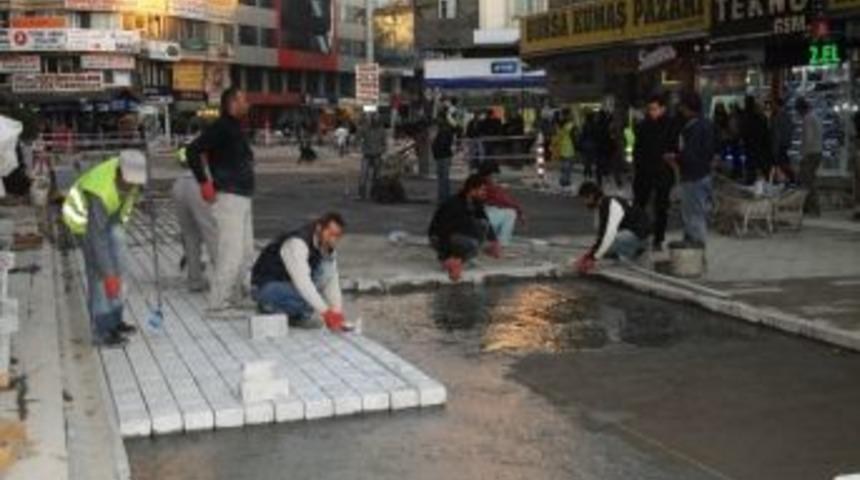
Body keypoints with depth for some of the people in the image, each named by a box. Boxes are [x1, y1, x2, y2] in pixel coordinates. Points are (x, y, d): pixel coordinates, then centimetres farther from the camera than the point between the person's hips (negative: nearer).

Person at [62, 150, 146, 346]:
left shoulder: (131, 170, -23)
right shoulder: (102, 191, -41)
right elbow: (98, 239, -39)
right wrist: (109, 276, -39)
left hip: (110, 215, 7)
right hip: (86, 218, -7)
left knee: (115, 269, 9)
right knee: (98, 272, -12)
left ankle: (114, 320, 20)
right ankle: (102, 331, -8)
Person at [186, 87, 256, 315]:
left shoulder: (236, 129, 17)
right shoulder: (221, 128, -12)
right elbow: (192, 151, -20)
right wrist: (204, 183, -20)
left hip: (243, 198, 10)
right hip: (229, 198, -10)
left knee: (246, 253, 13)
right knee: (231, 253, -11)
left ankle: (235, 298, 23)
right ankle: (218, 304, -6)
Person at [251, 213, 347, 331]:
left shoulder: (328, 248, -3)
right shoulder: (297, 243, -28)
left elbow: (332, 281, -3)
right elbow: (302, 281, -39)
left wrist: (337, 312, -17)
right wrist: (325, 312, -44)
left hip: (290, 285, 9)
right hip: (266, 287, -9)